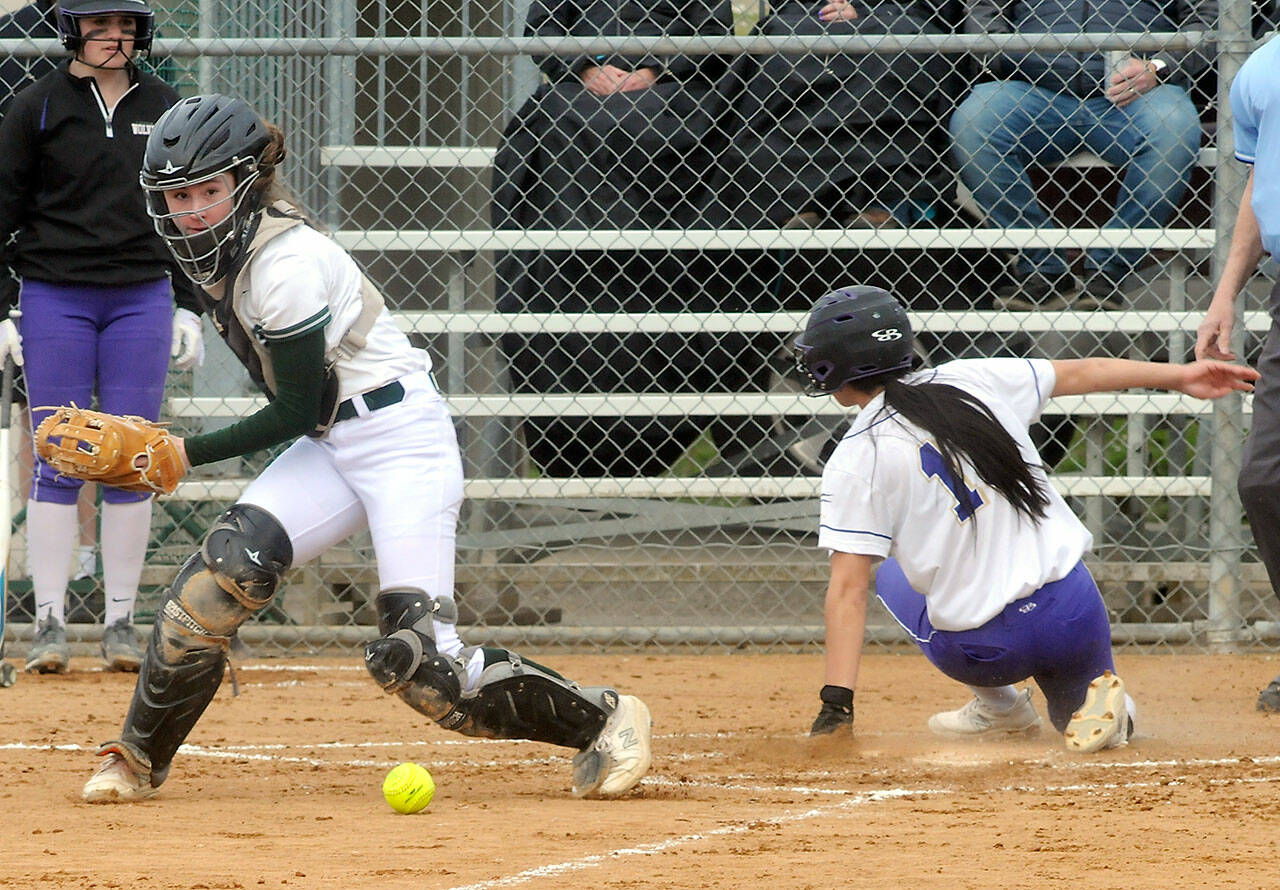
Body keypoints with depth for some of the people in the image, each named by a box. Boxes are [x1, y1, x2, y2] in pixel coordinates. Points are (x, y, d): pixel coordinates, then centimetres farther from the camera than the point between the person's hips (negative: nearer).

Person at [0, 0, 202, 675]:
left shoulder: (163, 107, 8)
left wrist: (187, 307, 9)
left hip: (141, 299, 2)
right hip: (54, 299, -2)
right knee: (59, 463, -3)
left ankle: (120, 621, 6)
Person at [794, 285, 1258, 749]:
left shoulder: (856, 459, -9)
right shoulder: (969, 380, 4)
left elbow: (848, 588, -13)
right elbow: (1079, 373, 15)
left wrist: (836, 704, -14)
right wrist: (1179, 375, 27)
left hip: (984, 652, -4)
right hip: (1076, 615, 4)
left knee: (891, 573, 28)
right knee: (1082, 718, 34)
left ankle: (998, 704, 19)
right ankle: (1103, 708, -3)